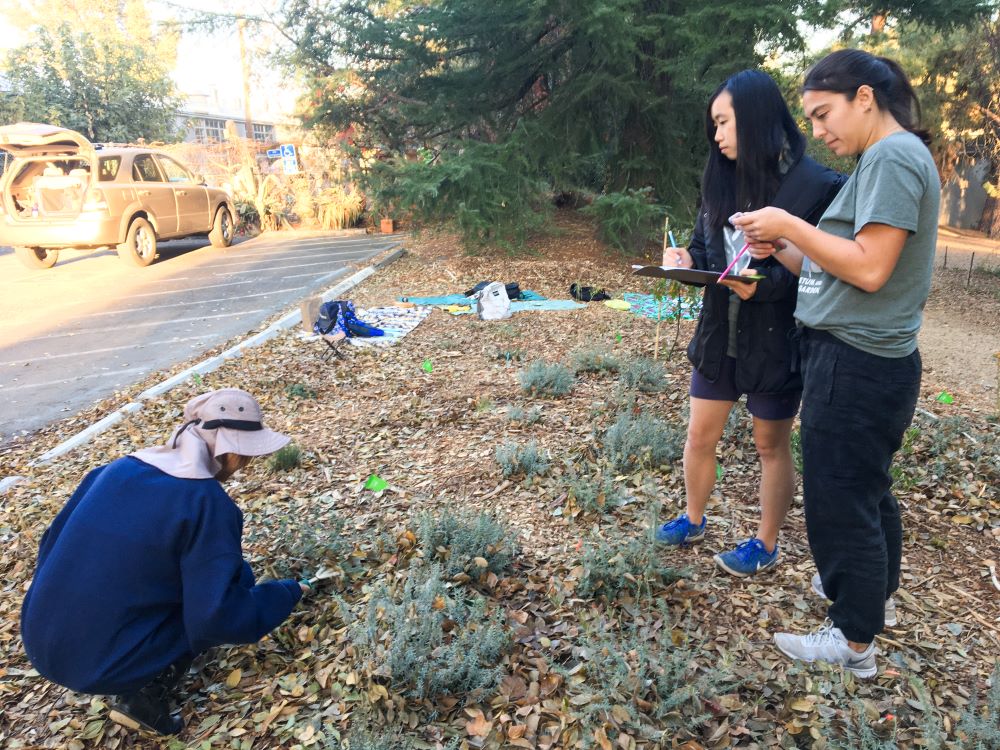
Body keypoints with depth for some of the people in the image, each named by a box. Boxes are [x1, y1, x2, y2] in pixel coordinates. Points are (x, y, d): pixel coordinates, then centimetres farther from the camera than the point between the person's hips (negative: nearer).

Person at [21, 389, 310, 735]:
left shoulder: (116, 469, 2)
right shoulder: (208, 504, -18)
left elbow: (53, 542, 13)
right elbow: (219, 619, -20)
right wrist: (287, 594, -4)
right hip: (105, 665, -7)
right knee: (234, 577, 6)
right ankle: (146, 697, 3)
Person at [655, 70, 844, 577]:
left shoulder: (814, 184, -15)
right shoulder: (723, 180, 5)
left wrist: (765, 283, -28)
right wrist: (687, 260, -10)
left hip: (776, 340, -5)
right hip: (719, 334, 6)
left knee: (772, 444, 11)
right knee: (700, 435, 15)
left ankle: (767, 544, 30)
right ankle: (693, 519, 37)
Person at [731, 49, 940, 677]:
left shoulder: (894, 156, -14)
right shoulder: (889, 159, 16)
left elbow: (869, 270, -22)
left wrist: (789, 225, -16)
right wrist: (779, 249, 2)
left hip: (857, 365, -10)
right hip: (865, 360, 10)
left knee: (840, 497, 1)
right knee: (869, 487, 22)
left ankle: (853, 642, 17)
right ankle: (876, 594, 40)